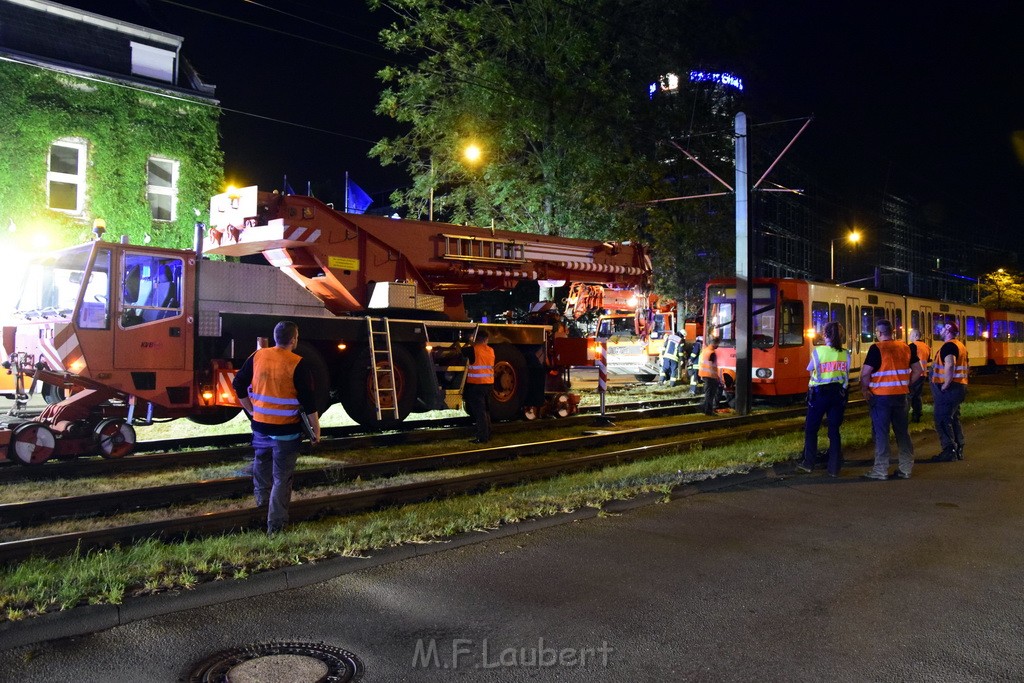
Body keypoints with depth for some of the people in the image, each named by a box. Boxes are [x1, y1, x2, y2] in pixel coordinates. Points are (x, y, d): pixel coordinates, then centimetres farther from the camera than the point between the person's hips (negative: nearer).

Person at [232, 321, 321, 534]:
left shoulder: (257, 356, -3)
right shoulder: (297, 364, -16)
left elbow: (238, 384, 5)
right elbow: (308, 400, -16)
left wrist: (251, 409, 16)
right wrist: (316, 428, -6)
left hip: (260, 425, 5)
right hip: (286, 429, -4)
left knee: (261, 463, 30)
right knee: (282, 476, 5)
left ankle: (262, 498, 49)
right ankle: (275, 523, 7)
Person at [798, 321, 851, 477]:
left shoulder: (817, 351, -10)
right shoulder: (845, 354, -1)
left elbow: (810, 370, 3)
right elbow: (846, 375, 3)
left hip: (819, 393, -3)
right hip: (839, 394, 3)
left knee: (811, 429, 11)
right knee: (834, 430, 9)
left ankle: (808, 463, 12)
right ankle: (834, 468, 8)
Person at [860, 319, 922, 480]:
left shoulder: (876, 348, -12)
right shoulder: (906, 348, 7)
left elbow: (865, 373, -18)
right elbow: (917, 370, 12)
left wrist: (865, 391, -5)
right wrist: (906, 384, 16)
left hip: (881, 396, -5)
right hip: (901, 395, 5)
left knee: (881, 433, 1)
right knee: (902, 432, 14)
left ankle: (880, 471, 4)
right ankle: (906, 469, 19)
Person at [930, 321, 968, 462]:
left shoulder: (948, 346, -15)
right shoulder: (960, 345, 16)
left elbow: (949, 366, -30)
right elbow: (967, 366, 24)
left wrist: (944, 386, -25)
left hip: (948, 388, -10)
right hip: (960, 386, 10)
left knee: (942, 420, -6)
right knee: (954, 419, 16)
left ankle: (949, 452, -6)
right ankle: (959, 450, 21)